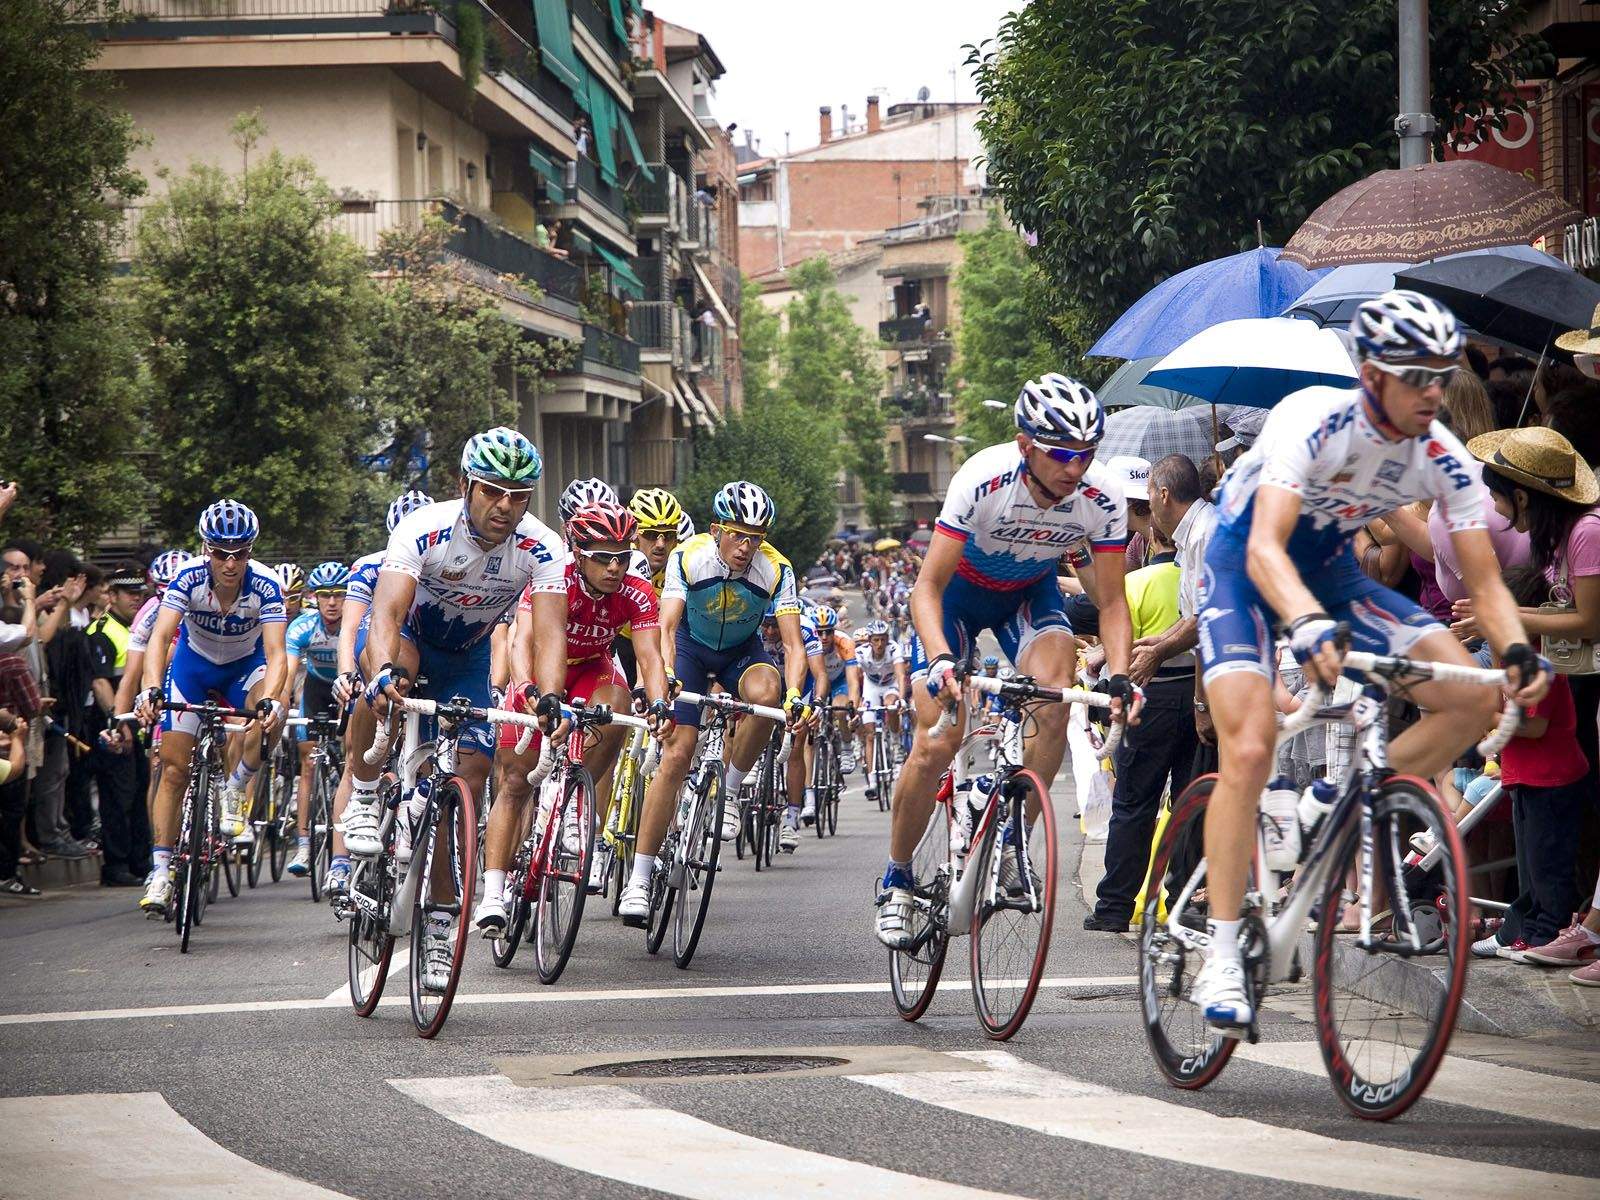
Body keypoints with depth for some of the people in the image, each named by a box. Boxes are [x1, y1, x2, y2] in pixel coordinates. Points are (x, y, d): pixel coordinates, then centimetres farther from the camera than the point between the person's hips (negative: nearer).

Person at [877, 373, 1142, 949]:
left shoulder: (1102, 497, -26)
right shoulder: (982, 480, -35)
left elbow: (1111, 601, -17)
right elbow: (928, 585, -32)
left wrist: (1119, 675, -33)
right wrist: (940, 659, -48)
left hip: (1030, 592, 2)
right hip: (961, 587, -2)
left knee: (1055, 701, -27)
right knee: (935, 745, -12)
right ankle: (896, 881, 8)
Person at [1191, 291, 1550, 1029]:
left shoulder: (1444, 460, -16)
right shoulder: (1311, 422, -31)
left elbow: (1484, 580, -12)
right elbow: (1265, 549, -42)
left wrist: (1518, 652, -33)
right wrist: (1309, 629, -60)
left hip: (1330, 569, 5)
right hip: (1243, 565, -5)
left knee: (1474, 700, -12)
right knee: (1250, 750, -23)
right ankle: (1220, 961, -18)